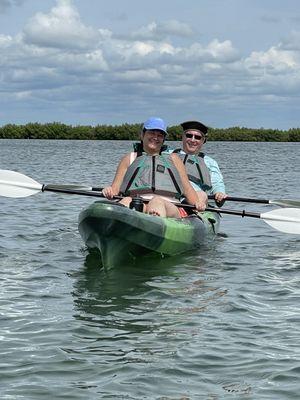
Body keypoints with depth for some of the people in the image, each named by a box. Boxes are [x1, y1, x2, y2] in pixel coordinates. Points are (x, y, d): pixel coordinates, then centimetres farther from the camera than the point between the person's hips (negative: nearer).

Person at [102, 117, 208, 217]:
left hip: (170, 208, -1)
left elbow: (187, 188, 21)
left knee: (157, 202, -39)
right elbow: (115, 188, 19)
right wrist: (109, 191, -7)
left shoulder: (173, 159, 32)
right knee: (127, 201, -36)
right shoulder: (130, 159, 30)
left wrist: (197, 203, -1)